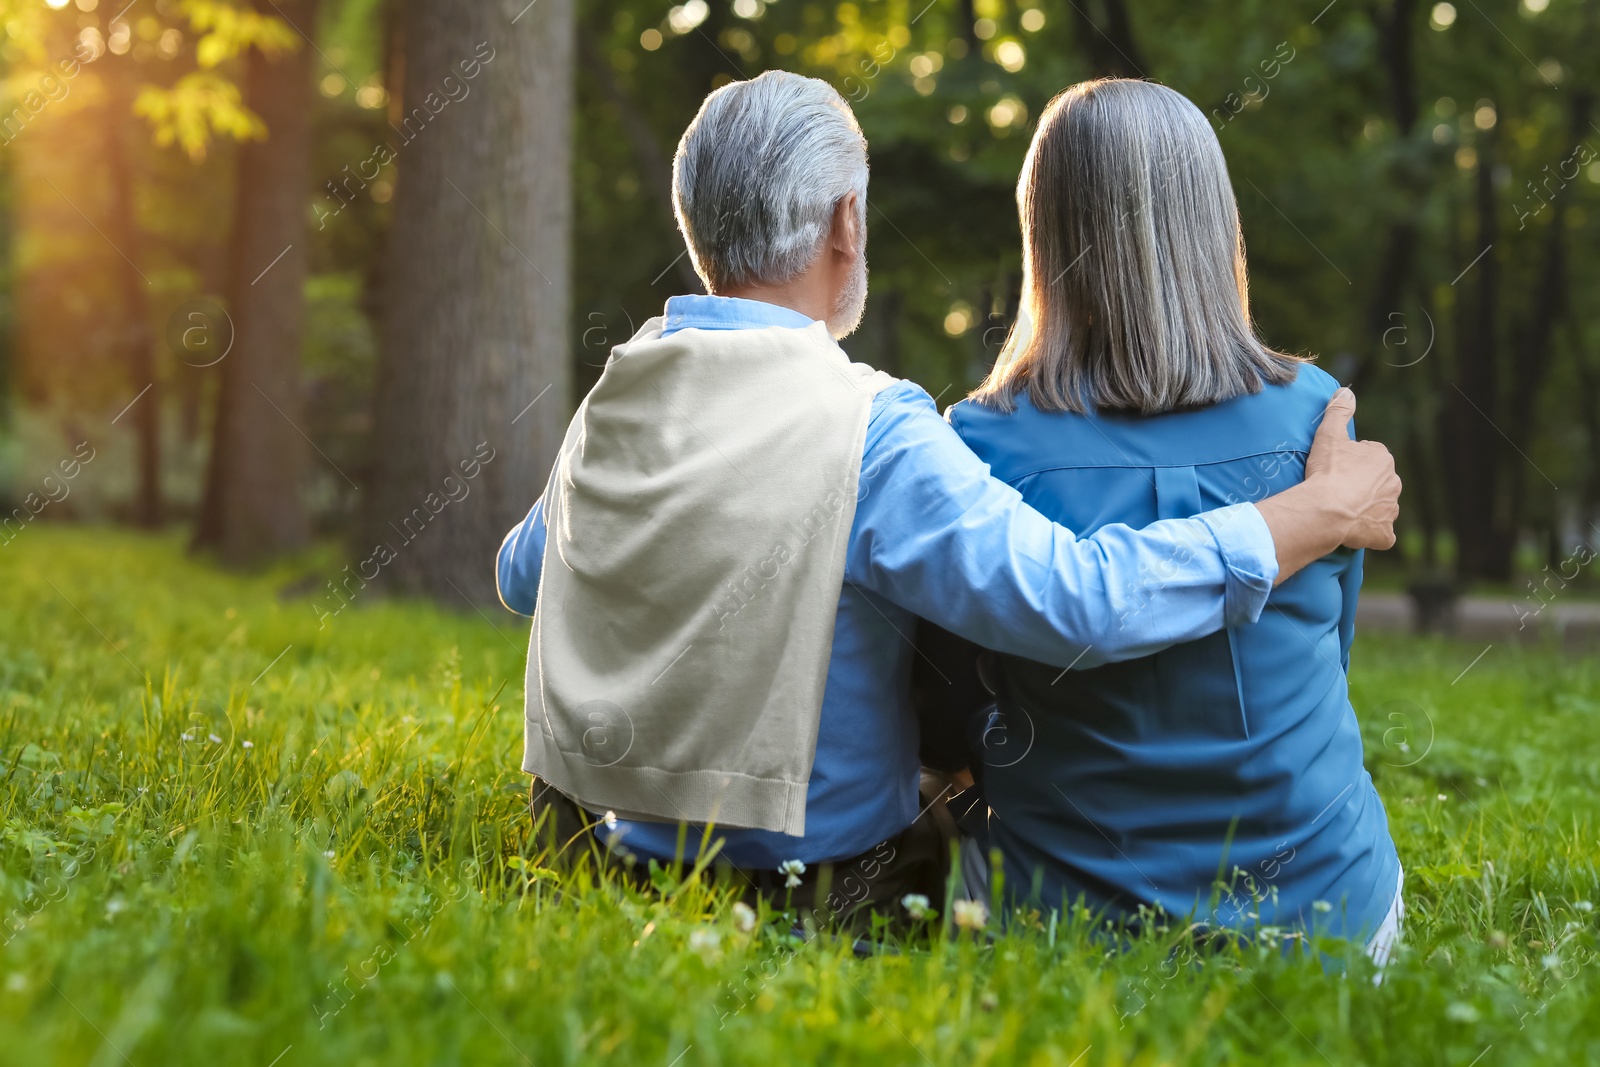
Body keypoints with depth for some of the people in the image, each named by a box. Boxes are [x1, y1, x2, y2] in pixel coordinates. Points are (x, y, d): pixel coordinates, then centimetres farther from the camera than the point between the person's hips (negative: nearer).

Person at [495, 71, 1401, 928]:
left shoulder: (610, 396, -1)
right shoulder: (870, 429, -24)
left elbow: (522, 576, 17)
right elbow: (1081, 602, -32)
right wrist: (1327, 509, -19)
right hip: (796, 893, -7)